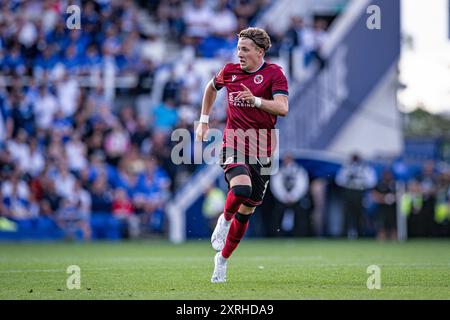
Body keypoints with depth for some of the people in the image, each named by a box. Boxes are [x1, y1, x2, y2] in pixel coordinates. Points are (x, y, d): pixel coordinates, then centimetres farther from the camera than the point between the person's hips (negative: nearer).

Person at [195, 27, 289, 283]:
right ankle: (225, 220, 2)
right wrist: (204, 121, 24)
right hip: (234, 144, 0)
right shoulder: (229, 71, 5)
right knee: (241, 188, -30)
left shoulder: (274, 73, -5)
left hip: (262, 149, 0)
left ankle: (222, 259, 23)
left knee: (247, 208, 6)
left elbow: (283, 108, -17)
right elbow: (212, 87, 28)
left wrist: (255, 100, -31)